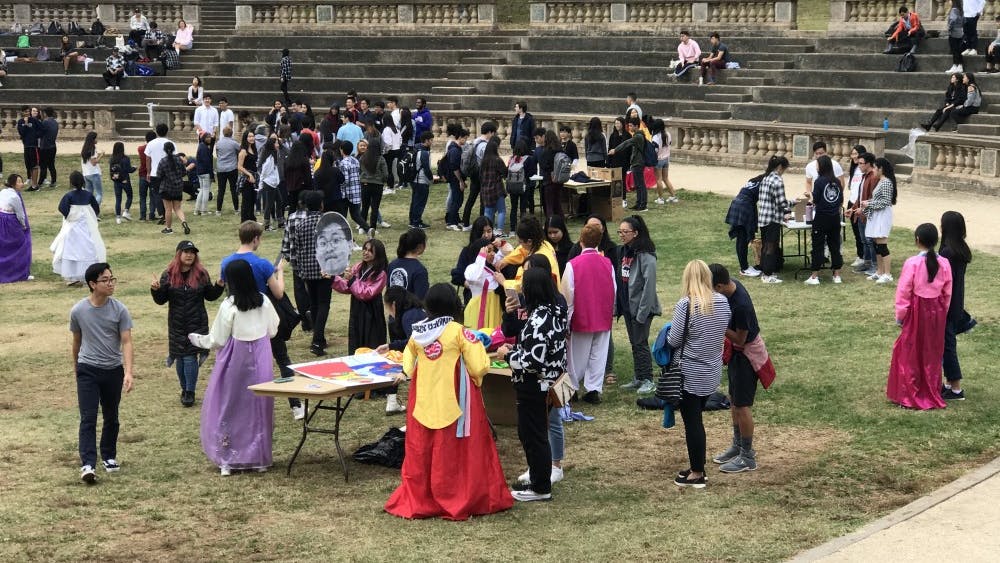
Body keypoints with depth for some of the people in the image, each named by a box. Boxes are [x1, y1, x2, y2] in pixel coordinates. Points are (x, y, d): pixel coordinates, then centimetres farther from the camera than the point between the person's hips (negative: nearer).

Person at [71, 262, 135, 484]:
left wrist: (128, 372, -21)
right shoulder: (78, 311, -6)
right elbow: (77, 341, 9)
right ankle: (87, 464, -14)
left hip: (113, 370, 1)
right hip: (88, 370, -1)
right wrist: (76, 367, 20)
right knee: (88, 418, -9)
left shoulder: (119, 310, -8)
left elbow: (126, 342, -10)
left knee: (111, 418, 13)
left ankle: (109, 457, 30)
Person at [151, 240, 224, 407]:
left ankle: (190, 392, 2)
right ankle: (184, 389, 24)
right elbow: (161, 300, 1)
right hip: (177, 325, 2)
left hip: (197, 324, -2)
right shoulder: (169, 275, -1)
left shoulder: (201, 274, -1)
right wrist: (155, 290, -18)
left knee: (191, 357, -5)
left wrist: (220, 286, -10)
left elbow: (210, 296, 7)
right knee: (180, 358, 9)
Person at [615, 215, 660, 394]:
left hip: (641, 307, -8)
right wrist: (616, 305, 8)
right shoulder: (622, 252, 8)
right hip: (627, 305, 8)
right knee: (634, 343, 14)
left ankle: (647, 380, 6)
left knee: (640, 343, -3)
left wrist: (642, 312, -21)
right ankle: (638, 378, 22)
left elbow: (649, 285, -20)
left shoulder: (645, 255, -17)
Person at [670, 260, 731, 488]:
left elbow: (674, 341, -17)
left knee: (692, 422, 4)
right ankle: (697, 467, 26)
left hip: (690, 375, -6)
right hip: (713, 373, 6)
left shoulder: (685, 305, -20)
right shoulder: (722, 302, -2)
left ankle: (697, 474, 10)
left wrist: (668, 334, 4)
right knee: (696, 419, 19)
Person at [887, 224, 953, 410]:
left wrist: (900, 315, 0)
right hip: (936, 311, 4)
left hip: (917, 311, -4)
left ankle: (909, 395, 11)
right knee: (932, 354, 14)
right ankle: (932, 394, 21)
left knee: (910, 354, 8)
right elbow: (947, 293, 3)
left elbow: (903, 292, -12)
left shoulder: (912, 263, -16)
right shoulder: (944, 264, -5)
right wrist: (942, 314, 16)